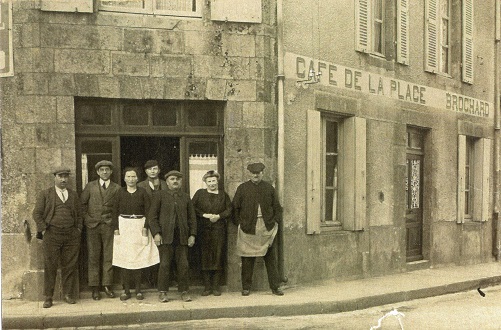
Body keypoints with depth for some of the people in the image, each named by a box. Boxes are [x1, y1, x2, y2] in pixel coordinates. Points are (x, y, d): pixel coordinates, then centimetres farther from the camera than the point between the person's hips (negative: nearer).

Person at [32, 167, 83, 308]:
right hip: (52, 235, -2)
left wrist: (79, 229, 6)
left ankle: (68, 294, 15)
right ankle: (48, 297, 8)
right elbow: (37, 213, 3)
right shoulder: (45, 194, 7)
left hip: (72, 235, 3)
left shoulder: (74, 195, 16)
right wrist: (43, 229, -6)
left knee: (70, 266, 4)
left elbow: (79, 214, 18)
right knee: (50, 266, 0)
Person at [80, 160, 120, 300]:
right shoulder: (90, 186, 7)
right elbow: (82, 204, 10)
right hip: (93, 225, 0)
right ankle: (95, 287, 8)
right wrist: (86, 218, 2)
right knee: (93, 257, 2)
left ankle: (107, 285, 9)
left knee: (108, 257, 0)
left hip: (109, 226, 0)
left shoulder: (117, 188, 5)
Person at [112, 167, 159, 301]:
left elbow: (148, 211, 2)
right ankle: (126, 290, 5)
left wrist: (145, 227, -7)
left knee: (139, 258, 0)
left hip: (139, 226, -1)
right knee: (124, 259, -1)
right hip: (124, 226, 1)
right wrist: (116, 228, -4)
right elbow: (115, 211, 5)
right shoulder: (120, 192, 6)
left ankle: (138, 290, 7)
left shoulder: (142, 192, 4)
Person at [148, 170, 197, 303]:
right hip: (165, 236, -3)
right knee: (165, 264, -1)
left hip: (182, 237, 3)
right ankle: (163, 292, 9)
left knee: (183, 265, 3)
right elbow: (152, 216, 1)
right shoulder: (159, 196, 5)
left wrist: (192, 234, 5)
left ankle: (184, 291, 12)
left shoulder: (186, 198, 15)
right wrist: (156, 233, -9)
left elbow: (192, 217, 14)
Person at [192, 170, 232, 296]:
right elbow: (193, 208, 3)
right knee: (205, 257, -2)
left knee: (218, 257, -1)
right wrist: (204, 215, -10)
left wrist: (218, 216, -8)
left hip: (219, 230, 1)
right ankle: (207, 287, 6)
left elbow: (229, 210, 7)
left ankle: (216, 286, 7)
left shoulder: (223, 195, 12)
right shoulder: (199, 193, 10)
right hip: (204, 230, -1)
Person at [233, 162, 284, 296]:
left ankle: (275, 287, 12)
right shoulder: (242, 188, 5)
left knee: (271, 259, 4)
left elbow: (277, 207, 13)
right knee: (247, 260, 3)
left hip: (267, 227, 1)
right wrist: (239, 223, -2)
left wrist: (275, 221, 2)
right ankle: (246, 287, 13)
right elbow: (235, 207, 6)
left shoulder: (269, 188, 10)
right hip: (248, 228, -1)